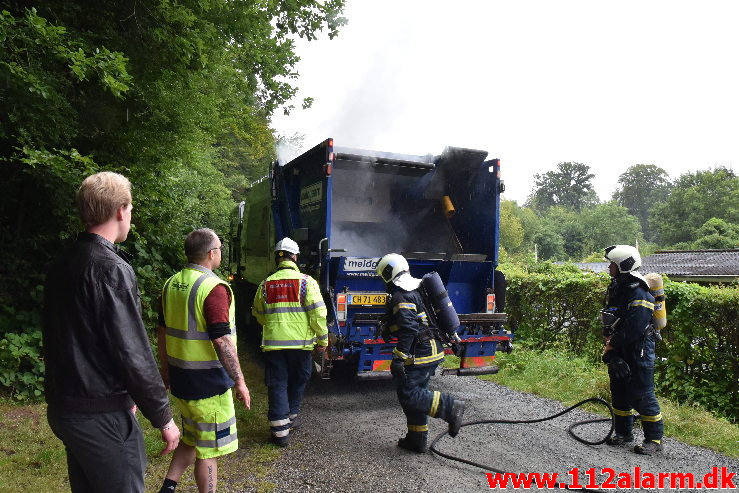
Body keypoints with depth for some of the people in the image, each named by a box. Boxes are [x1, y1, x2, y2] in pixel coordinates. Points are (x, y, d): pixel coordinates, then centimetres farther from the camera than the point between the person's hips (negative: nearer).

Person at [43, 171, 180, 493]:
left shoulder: (62, 265, 7)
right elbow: (133, 353, -22)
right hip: (101, 416, -9)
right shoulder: (112, 269, -20)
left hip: (63, 407, 9)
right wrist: (163, 417, -12)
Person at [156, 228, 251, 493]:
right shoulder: (213, 288, -22)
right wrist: (240, 381, -17)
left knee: (191, 439, 26)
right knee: (209, 450, 8)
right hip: (208, 385, -8)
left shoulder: (171, 284, 5)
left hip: (180, 380, 8)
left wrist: (166, 369, 24)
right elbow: (222, 341, -25)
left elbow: (163, 331, 13)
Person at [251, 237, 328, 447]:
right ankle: (290, 418, 33)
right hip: (300, 342, -1)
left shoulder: (266, 284, 4)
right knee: (297, 382, 19)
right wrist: (322, 339, -1)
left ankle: (280, 430, 6)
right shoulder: (306, 281, -7)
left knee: (277, 384, 7)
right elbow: (317, 313, -11)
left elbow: (258, 314, 16)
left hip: (273, 342, 1)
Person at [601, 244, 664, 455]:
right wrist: (609, 340, 1)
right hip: (618, 351, 9)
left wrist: (613, 343, -12)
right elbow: (608, 320, 15)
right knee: (619, 392, 15)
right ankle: (624, 432, 29)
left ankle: (655, 438, 11)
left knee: (641, 395, -3)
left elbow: (634, 329, -24)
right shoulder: (615, 289, 8)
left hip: (638, 351, -9)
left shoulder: (639, 295, -21)